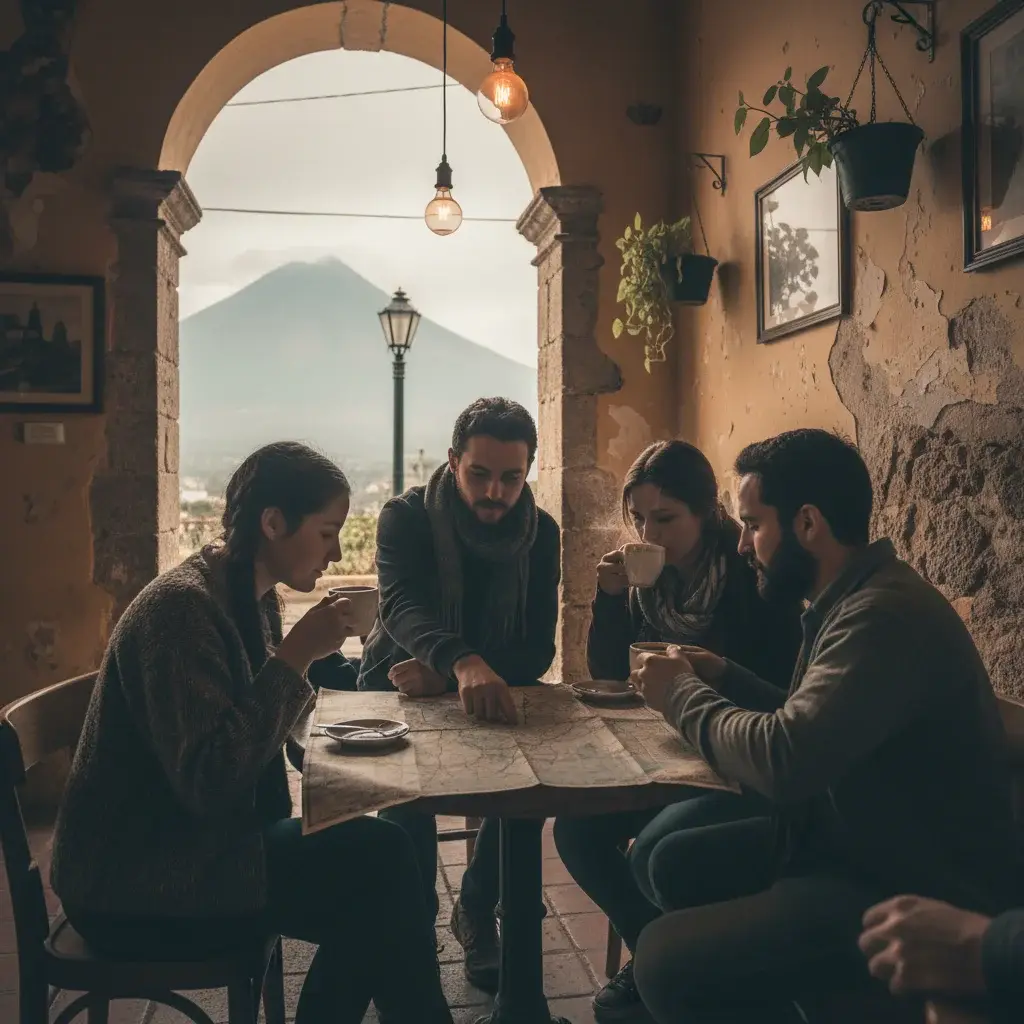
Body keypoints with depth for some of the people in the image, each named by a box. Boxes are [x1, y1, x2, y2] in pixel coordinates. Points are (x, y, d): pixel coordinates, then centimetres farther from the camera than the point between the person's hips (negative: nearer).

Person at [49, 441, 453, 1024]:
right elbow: (208, 782, -29)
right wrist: (295, 657, -25)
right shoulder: (181, 607, -22)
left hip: (197, 848, 9)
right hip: (136, 893, -9)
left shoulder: (254, 598, 5)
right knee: (381, 857, -17)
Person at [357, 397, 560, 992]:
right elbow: (403, 607, -34)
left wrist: (443, 677, -31)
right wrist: (463, 663, -57)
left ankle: (477, 911, -1)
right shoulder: (407, 518, -14)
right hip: (401, 686, -2)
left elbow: (538, 649, -12)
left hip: (493, 689, 3)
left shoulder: (541, 533, -6)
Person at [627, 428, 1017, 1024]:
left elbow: (781, 761, -33)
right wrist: (723, 678, 5)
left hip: (919, 897, -10)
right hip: (860, 842, 10)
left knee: (671, 960, -21)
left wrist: (682, 694, -16)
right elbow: (806, 728, 17)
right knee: (677, 863, 11)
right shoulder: (854, 598, 8)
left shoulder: (885, 615, -25)